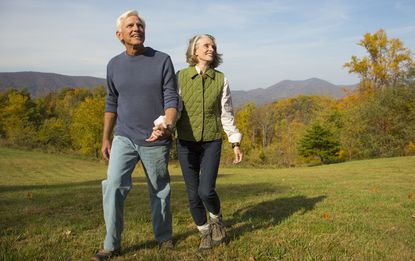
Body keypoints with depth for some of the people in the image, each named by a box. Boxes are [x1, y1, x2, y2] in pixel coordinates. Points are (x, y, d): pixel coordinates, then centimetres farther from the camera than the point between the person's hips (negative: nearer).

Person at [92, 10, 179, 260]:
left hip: (155, 141, -2)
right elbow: (112, 103, 12)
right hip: (124, 138, 2)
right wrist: (106, 138, 10)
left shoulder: (162, 60, -5)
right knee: (114, 186, -11)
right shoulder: (114, 65, 4)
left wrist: (167, 125, -28)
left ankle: (164, 237, 30)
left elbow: (171, 98, -9)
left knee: (160, 191, 10)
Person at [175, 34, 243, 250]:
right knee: (193, 194, 3)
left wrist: (235, 143, 4)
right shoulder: (181, 77, -3)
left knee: (206, 191, -12)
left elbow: (226, 113, 5)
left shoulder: (220, 79, 1)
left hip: (212, 143, 0)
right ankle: (205, 233, 26)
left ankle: (216, 218, 22)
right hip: (186, 143, 0)